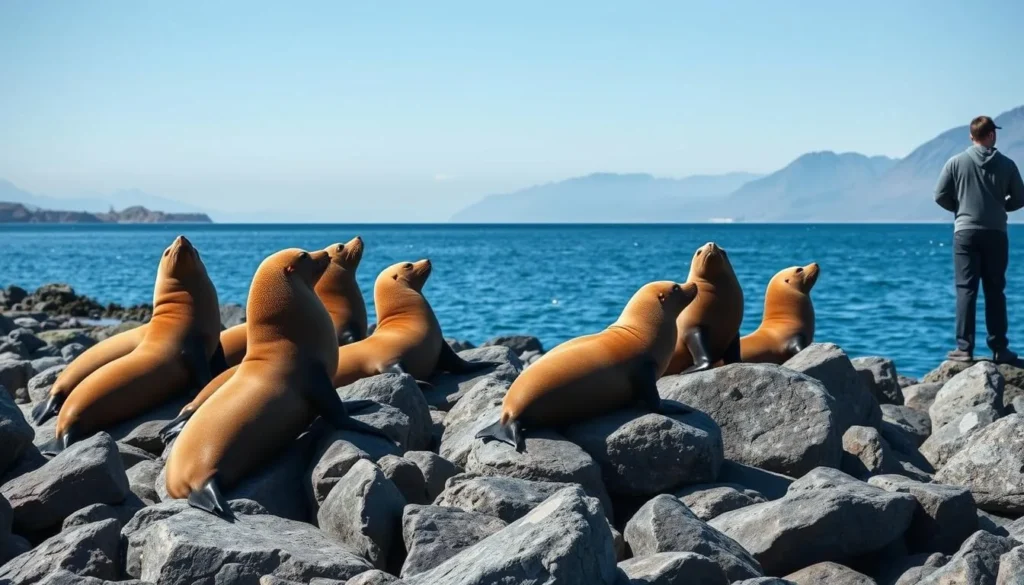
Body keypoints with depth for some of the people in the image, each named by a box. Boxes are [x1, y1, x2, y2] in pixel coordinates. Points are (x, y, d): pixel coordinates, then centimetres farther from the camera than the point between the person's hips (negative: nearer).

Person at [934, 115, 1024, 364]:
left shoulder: (956, 163, -3)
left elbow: (940, 196, -1)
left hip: (965, 233, -1)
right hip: (996, 233, 1)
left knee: (966, 290, 0)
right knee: (995, 291, 6)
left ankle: (964, 348, -4)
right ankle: (999, 349, 7)